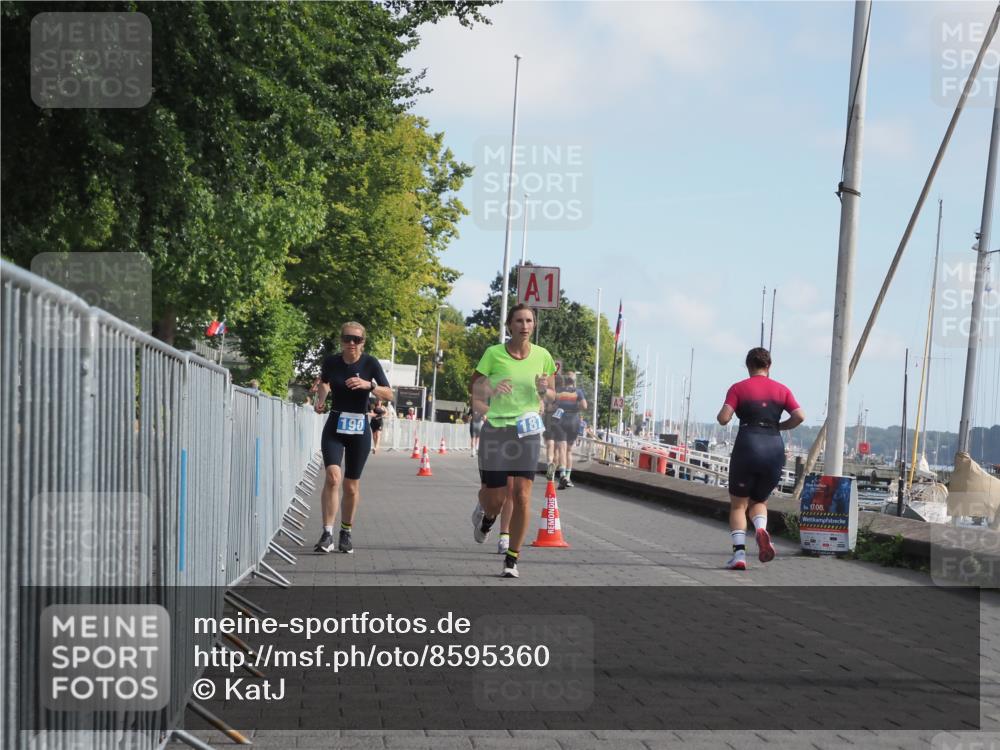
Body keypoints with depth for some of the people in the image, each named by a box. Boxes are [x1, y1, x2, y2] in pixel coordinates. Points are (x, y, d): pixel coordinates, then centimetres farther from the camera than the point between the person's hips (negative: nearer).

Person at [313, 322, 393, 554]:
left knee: (352, 486, 7)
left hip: (359, 429, 0)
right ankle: (327, 534, -19)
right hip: (335, 426, 0)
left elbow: (389, 394, -8)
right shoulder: (331, 362, -3)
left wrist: (368, 385, -24)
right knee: (333, 476, -19)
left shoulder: (370, 363, -7)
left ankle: (346, 533, 24)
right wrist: (320, 399, 0)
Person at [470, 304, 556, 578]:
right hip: (495, 430, -1)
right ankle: (485, 515, 41)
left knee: (522, 496, -8)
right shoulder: (493, 354, -4)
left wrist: (544, 391, -9)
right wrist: (490, 389, -18)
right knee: (494, 498, 1)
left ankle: (512, 559, 3)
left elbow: (551, 396, 14)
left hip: (527, 432, 1)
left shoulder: (542, 356, 3)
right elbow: (473, 388, 2)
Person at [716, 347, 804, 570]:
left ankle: (739, 552, -7)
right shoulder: (781, 390, 10)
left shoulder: (738, 388, 2)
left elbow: (723, 418, -9)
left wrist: (722, 412, 14)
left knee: (738, 504, 9)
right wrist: (778, 426, 13)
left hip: (747, 446, -3)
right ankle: (761, 529, -12)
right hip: (774, 448, 3)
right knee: (759, 501, 20)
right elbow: (799, 416, -3)